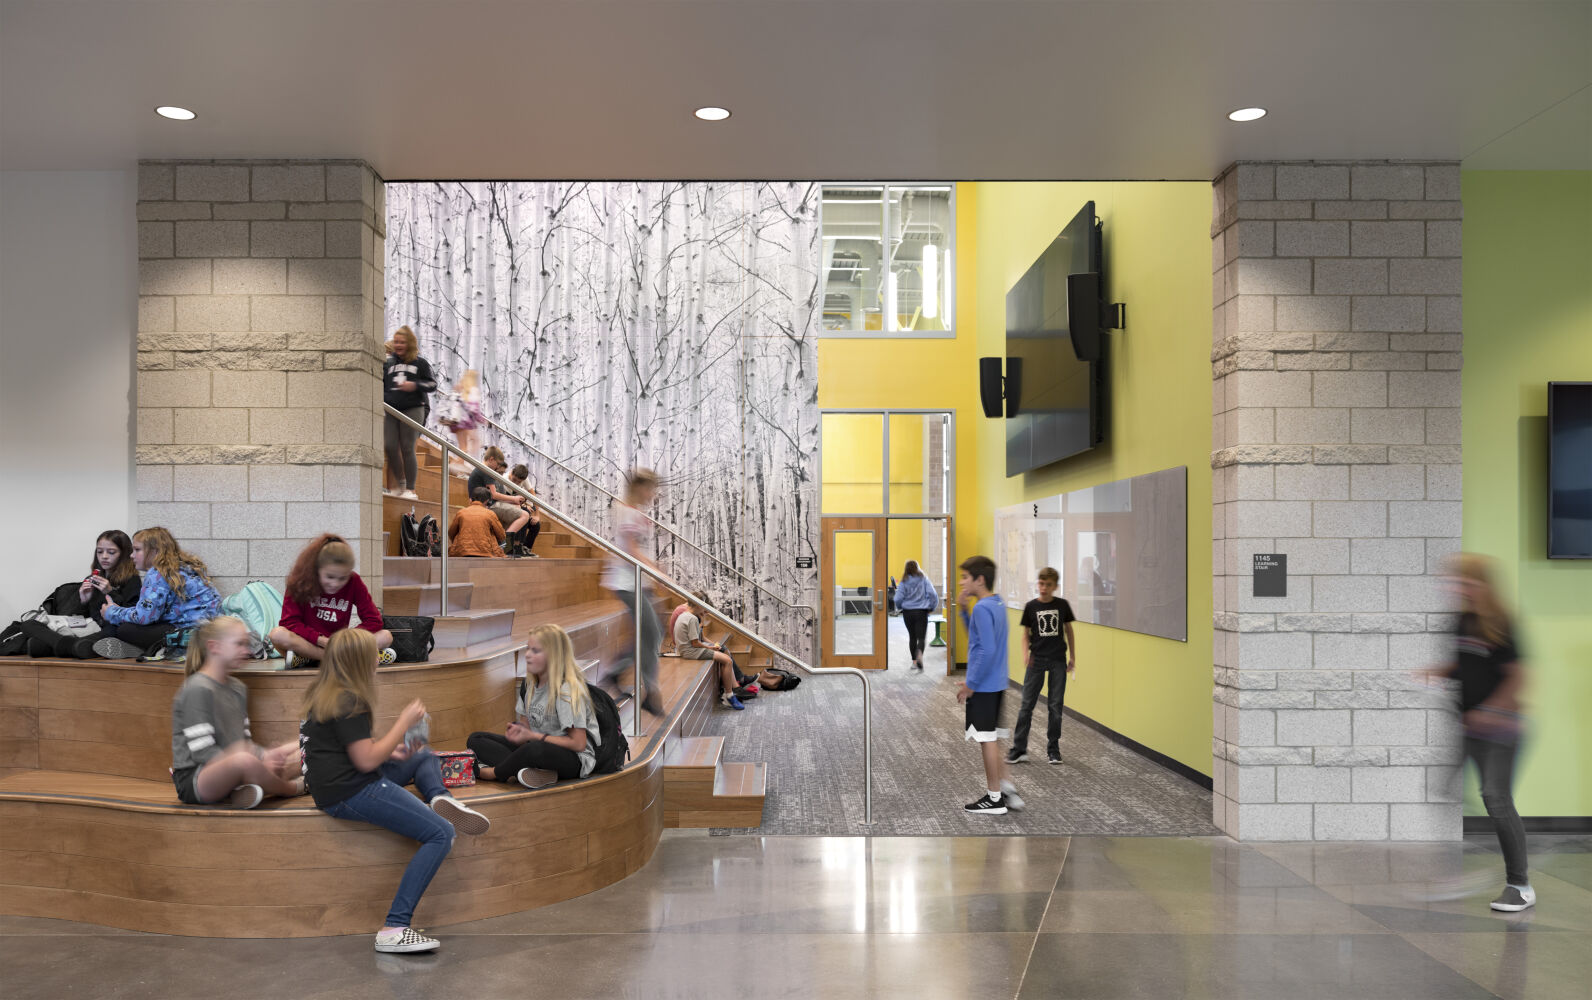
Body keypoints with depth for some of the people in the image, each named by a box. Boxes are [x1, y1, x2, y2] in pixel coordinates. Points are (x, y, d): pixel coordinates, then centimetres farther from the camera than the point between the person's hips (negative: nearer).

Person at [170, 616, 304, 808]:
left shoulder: (238, 688, 15)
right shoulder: (197, 689, -12)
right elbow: (202, 752, -18)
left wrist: (265, 755, -5)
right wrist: (258, 765, -21)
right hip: (193, 780, -9)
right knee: (245, 760, -39)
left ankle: (251, 791, -23)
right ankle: (293, 789, -8)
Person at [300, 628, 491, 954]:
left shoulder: (324, 693, 13)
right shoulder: (348, 701, -17)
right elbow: (366, 760, -21)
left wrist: (390, 749, 13)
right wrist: (405, 722, -11)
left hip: (338, 779, 10)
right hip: (348, 794, -10)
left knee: (424, 756, 28)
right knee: (441, 833, -16)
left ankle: (439, 796, -5)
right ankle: (394, 929, -19)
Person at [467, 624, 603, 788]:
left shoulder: (567, 690, -16)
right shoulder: (529, 685, 8)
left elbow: (578, 743, -18)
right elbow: (526, 725, 16)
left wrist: (533, 736, -17)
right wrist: (519, 733, -9)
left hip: (575, 759, -9)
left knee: (535, 750, -42)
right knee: (475, 739, -1)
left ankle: (491, 773, -13)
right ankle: (522, 771, -26)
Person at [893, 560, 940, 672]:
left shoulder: (904, 582, -3)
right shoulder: (924, 579, -2)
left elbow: (898, 599, -7)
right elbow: (933, 594, -8)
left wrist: (899, 608, 14)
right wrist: (931, 608, 7)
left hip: (908, 612, 1)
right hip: (921, 612, -1)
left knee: (912, 637, 15)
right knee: (921, 637, -4)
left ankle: (914, 662, 19)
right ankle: (919, 654, -33)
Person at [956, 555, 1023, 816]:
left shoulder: (982, 608, -19)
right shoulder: (998, 604, 10)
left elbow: (987, 650, -25)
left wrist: (971, 684, -19)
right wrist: (963, 608, 9)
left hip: (982, 686, -9)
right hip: (996, 684, 9)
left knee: (986, 740, 1)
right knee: (991, 738, 18)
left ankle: (994, 799, 11)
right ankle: (1006, 788, 23)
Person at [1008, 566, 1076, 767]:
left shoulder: (1062, 605, 1)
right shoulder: (1031, 606, 0)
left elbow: (1068, 630, 12)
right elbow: (1026, 634, 6)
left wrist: (1072, 656, 11)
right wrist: (1025, 653, -11)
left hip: (1058, 661, 1)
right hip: (1037, 660, 0)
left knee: (1055, 705, 5)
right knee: (1027, 704, -2)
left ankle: (1053, 749, 16)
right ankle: (1019, 749, 3)